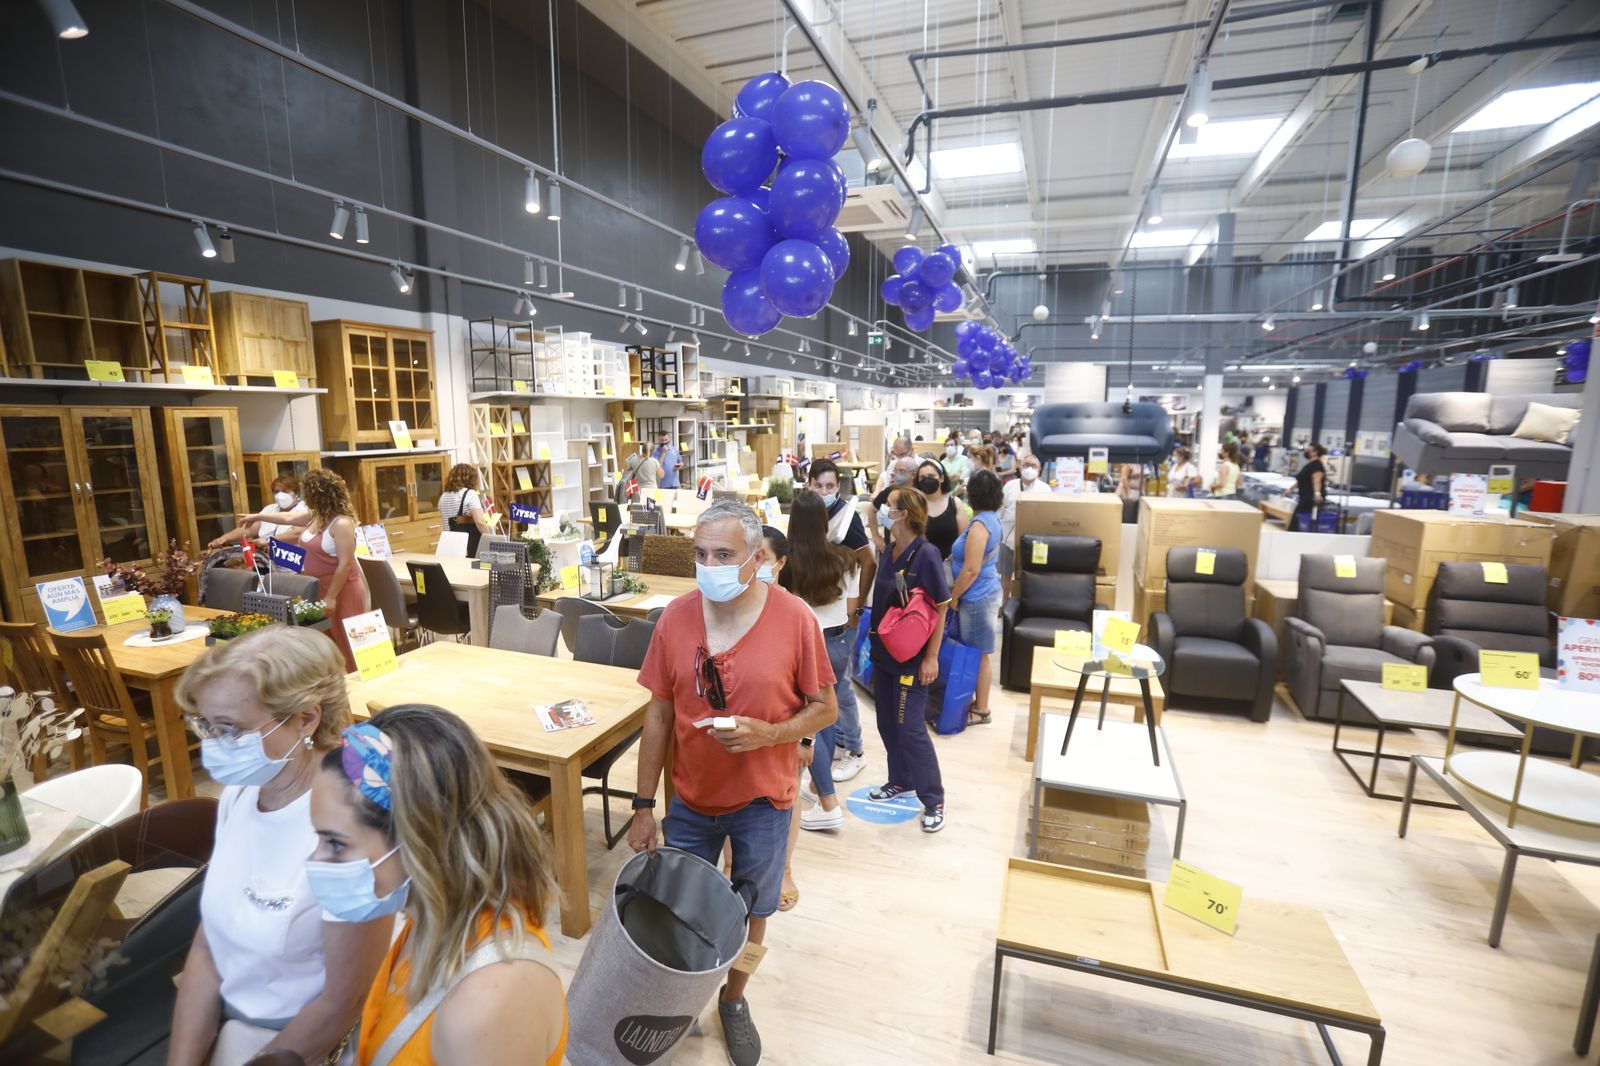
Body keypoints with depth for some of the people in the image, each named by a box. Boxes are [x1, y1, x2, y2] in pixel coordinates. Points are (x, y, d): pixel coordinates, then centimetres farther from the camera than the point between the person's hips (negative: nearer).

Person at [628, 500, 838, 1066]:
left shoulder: (795, 618, -19)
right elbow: (659, 714, -4)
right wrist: (644, 804, -1)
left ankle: (734, 1000, 49)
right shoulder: (676, 616, -12)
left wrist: (768, 733, -27)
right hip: (690, 797, 2)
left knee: (749, 911, 20)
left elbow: (825, 707, -9)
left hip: (762, 800, -1)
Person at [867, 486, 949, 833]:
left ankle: (933, 800, 14)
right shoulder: (890, 550, 3)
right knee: (887, 722, 16)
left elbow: (941, 609, -16)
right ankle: (900, 780, 35)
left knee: (910, 728, -1)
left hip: (911, 657, -7)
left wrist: (931, 657, -16)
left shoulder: (926, 555, -19)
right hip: (883, 651, 7)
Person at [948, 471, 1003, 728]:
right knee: (979, 652, 18)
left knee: (978, 654, 1)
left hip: (977, 597, -10)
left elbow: (971, 570, -24)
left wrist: (952, 597, -13)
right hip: (986, 592, 10)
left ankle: (981, 710, 13)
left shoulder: (979, 525, -22)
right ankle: (978, 701, 29)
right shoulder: (992, 518, 8)